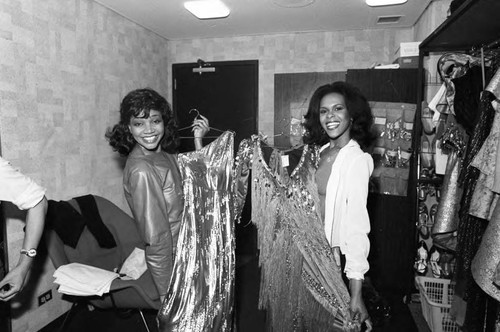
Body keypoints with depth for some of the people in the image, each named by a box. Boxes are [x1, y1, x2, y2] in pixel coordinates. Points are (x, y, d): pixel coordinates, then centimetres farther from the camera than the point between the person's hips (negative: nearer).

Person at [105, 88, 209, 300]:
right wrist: (166, 291, -18)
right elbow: (156, 237, -24)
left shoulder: (165, 154, -1)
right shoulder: (141, 170, -25)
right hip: (170, 260, -8)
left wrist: (198, 141, -2)